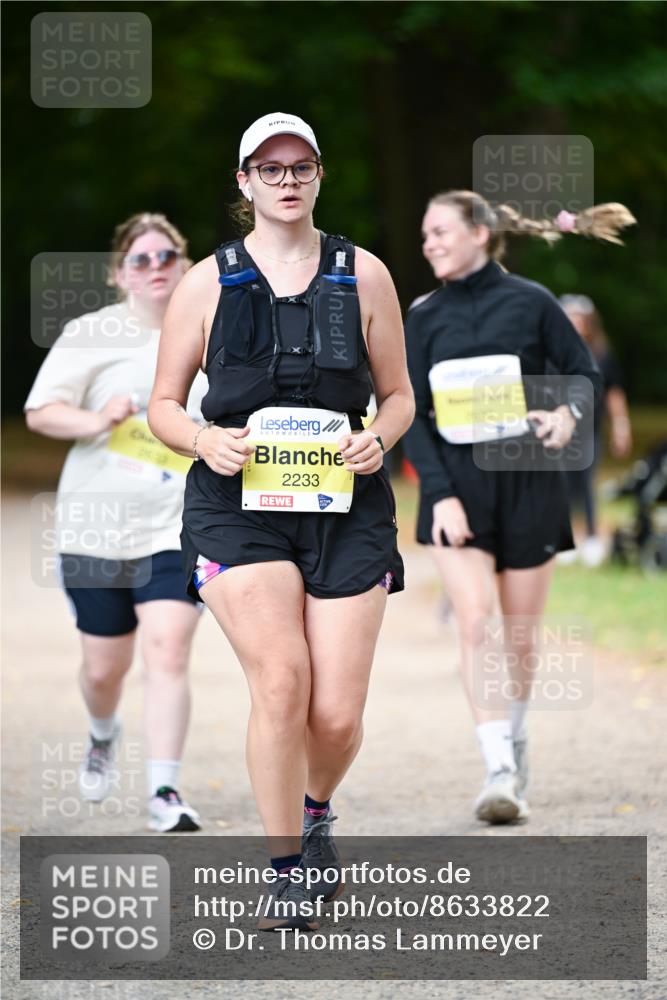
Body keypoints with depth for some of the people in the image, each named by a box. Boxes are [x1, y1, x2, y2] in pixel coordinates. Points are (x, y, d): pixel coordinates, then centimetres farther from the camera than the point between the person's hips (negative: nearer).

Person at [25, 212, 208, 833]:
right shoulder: (91, 334, -2)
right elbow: (39, 411, -5)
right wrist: (96, 421, -21)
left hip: (178, 530, 0)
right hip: (96, 525, 0)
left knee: (167, 652, -16)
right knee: (104, 666, 9)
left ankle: (165, 792, -14)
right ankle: (103, 736, 44)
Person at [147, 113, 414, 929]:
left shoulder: (362, 276, 10)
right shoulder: (208, 283, 6)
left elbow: (398, 395, 16)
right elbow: (163, 407, 10)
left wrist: (378, 439, -6)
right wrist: (206, 440, -11)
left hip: (345, 507, 2)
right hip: (238, 503, -1)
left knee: (337, 717, -3)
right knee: (280, 682, -21)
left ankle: (315, 812, 32)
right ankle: (286, 870, -6)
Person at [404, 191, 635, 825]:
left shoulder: (530, 303, 0)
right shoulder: (423, 317, 5)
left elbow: (585, 373, 7)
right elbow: (412, 415, 2)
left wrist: (570, 412, -15)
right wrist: (440, 494, -11)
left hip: (528, 481, -1)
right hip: (456, 484, 1)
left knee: (522, 632, 5)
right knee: (474, 622, -15)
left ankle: (514, 738, 30)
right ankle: (500, 771, -17)